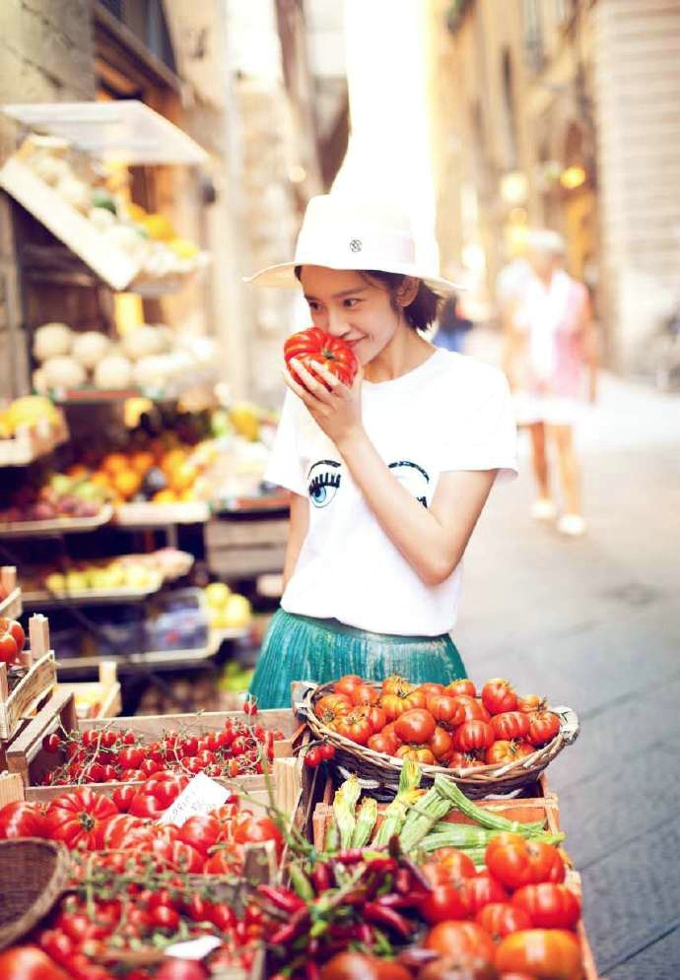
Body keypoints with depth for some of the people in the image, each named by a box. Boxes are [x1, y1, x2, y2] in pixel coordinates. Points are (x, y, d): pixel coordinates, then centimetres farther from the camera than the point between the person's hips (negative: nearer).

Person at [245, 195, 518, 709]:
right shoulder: (311, 390, 5)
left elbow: (438, 558, -16)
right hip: (302, 652, 4)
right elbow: (300, 540, 10)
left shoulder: (473, 389, -9)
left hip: (408, 662, -3)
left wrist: (349, 434, -15)